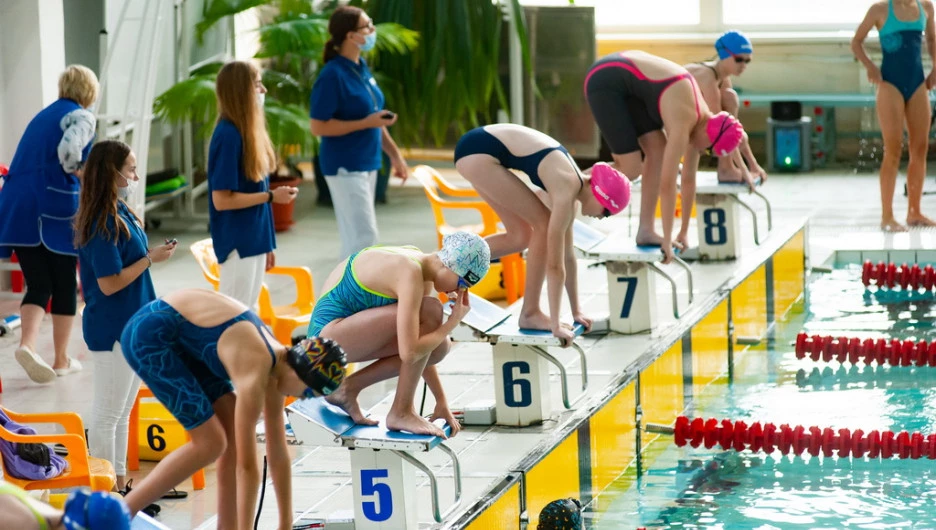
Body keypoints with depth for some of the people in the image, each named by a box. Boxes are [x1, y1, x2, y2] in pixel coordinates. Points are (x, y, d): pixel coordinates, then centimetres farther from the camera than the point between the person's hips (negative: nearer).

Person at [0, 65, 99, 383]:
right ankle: (62, 360, 13)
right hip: (55, 206, -6)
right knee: (65, 284, 8)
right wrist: (80, 173, -3)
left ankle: (27, 343, -22)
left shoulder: (43, 115, 22)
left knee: (38, 285, 4)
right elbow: (68, 148, -21)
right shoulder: (81, 117, -1)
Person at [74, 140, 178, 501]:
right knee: (107, 415, -1)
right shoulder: (103, 224, -21)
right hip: (113, 330, -10)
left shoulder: (120, 213, 8)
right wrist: (151, 259, -16)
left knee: (122, 414, 16)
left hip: (131, 326, 10)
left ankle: (120, 485, 24)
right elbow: (109, 283, -22)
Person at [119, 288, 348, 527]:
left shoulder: (277, 361, 1)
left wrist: (286, 524, 13)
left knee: (234, 432, 3)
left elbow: (278, 453, 9)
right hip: (148, 334, -9)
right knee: (209, 443, -10)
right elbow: (247, 464, -25)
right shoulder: (255, 375, -25)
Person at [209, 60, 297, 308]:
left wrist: (266, 246, 16)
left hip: (254, 241, 9)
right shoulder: (228, 135, -17)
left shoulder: (248, 132, 9)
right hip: (238, 243, -9)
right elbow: (222, 200, -19)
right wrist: (271, 196, -16)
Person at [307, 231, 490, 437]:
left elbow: (421, 349, 14)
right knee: (430, 311, -21)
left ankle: (349, 388, 6)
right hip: (328, 330, -10)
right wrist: (453, 322, -15)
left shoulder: (420, 266, 7)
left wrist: (441, 401, 13)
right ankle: (401, 413, -13)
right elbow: (409, 353, -28)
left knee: (440, 346, -1)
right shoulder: (410, 274, -22)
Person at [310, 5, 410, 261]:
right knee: (364, 237, -10)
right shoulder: (332, 75, -18)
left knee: (355, 238, 13)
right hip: (345, 167, -9)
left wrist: (394, 154, 17)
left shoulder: (361, 68, 9)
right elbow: (318, 126, -20)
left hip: (366, 163, 9)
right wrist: (366, 123, -21)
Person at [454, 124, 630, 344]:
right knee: (544, 225, -7)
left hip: (484, 147, 9)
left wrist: (576, 311, 21)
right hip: (479, 151, -9)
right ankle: (530, 313, 0)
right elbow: (555, 264, -17)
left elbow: (567, 254, 17)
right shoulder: (566, 191, -17)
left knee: (520, 236, 12)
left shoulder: (573, 183, 9)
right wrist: (555, 324, -14)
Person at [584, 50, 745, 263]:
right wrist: (667, 240, -16)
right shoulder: (683, 124, -22)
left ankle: (645, 230, 3)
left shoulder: (700, 111, 4)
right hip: (605, 82, -9)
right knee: (630, 169, -10)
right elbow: (667, 183, -22)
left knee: (658, 151, 2)